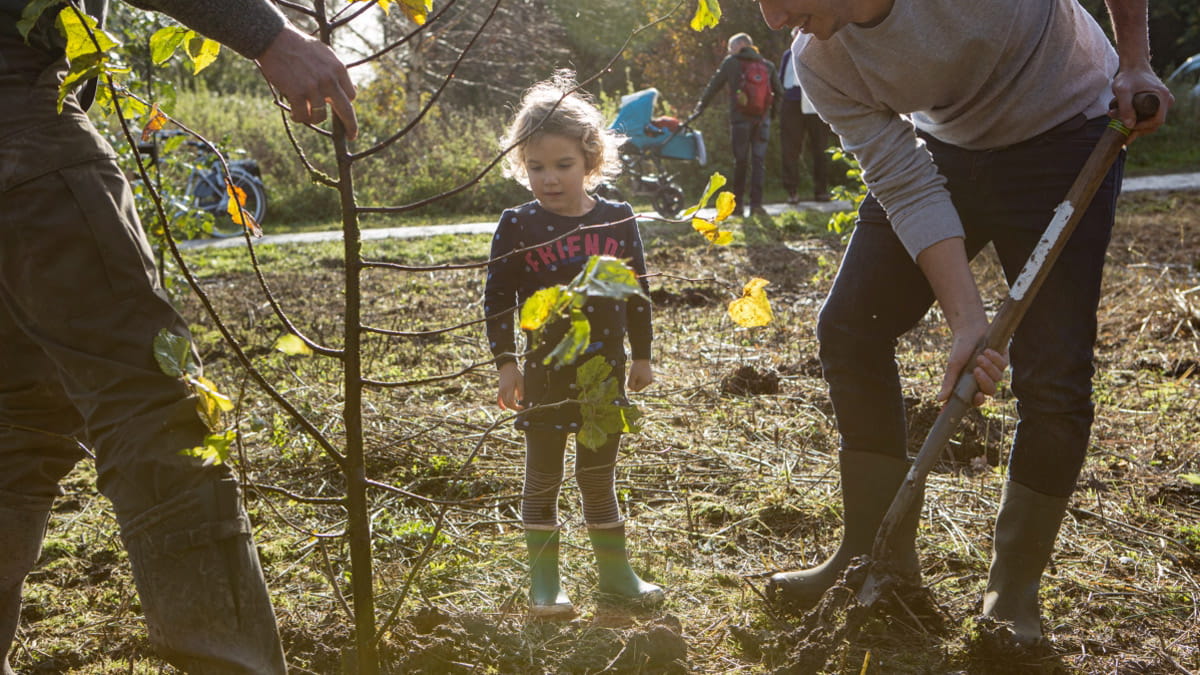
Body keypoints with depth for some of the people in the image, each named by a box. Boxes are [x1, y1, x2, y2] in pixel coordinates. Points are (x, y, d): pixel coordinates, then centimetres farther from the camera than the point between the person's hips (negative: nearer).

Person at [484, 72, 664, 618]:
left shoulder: (617, 220, -1)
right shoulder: (517, 227, -7)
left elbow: (637, 293, 7)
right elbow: (496, 297, -4)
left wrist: (642, 355, 9)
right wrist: (506, 363, -7)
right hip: (545, 372, -2)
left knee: (600, 476, 14)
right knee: (542, 478, 8)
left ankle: (615, 570, 26)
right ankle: (544, 582, 20)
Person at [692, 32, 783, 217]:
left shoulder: (731, 63, 1)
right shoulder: (767, 65, 12)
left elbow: (713, 86, 1)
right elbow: (779, 91, 11)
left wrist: (699, 108, 6)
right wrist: (773, 111, 20)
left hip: (740, 118, -2)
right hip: (762, 119, 2)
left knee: (740, 161, 6)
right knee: (759, 160, 2)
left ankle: (737, 202, 10)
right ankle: (756, 203, -5)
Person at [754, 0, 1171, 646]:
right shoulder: (818, 63, -18)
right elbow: (910, 190, -20)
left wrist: (1134, 63, -16)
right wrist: (967, 320, -28)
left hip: (1064, 128, -4)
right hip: (945, 147, 4)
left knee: (1053, 372, -11)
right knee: (848, 328, -4)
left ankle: (1013, 594, 5)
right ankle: (877, 557, 10)